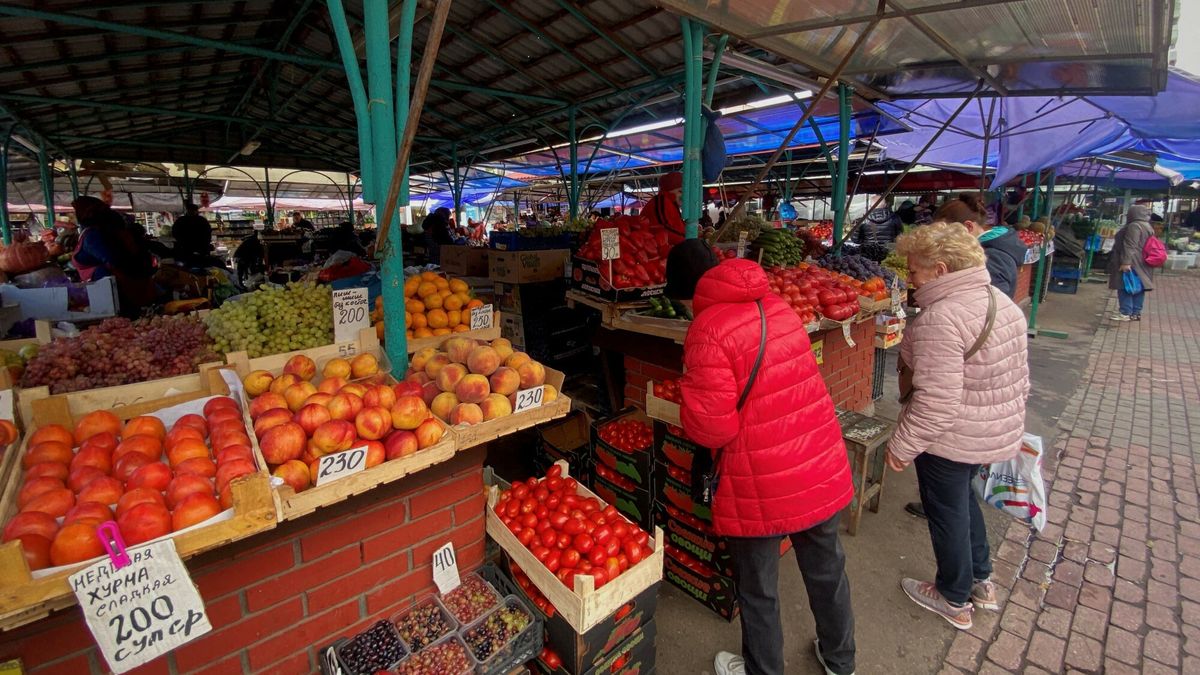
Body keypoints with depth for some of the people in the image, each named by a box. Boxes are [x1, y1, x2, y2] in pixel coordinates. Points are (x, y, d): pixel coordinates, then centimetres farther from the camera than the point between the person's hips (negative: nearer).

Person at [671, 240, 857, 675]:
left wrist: (689, 396, -2)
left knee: (758, 590, 18)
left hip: (762, 484, -7)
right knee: (827, 569, 27)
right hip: (822, 465, 7)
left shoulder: (708, 329, -20)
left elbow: (711, 426, -21)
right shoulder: (777, 306, 2)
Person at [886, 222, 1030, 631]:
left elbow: (937, 401, -31)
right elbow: (1020, 378, 11)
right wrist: (1007, 418, 23)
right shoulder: (1004, 304, 3)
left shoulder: (940, 319, -29)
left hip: (951, 439, -9)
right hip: (999, 432, 9)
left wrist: (901, 445, -20)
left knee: (947, 513, 12)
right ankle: (981, 581, 46)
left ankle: (955, 602, 35)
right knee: (963, 498, 29)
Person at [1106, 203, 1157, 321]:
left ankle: (1126, 313, -6)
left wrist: (1126, 262, -27)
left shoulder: (1134, 226, -16)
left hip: (1132, 263, -10)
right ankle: (1136, 313, 13)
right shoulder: (1148, 226, 17)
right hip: (1142, 263, 10)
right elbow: (1141, 245, 22)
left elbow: (1130, 246, -23)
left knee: (1125, 287, -6)